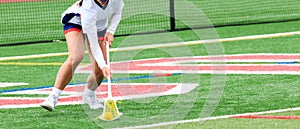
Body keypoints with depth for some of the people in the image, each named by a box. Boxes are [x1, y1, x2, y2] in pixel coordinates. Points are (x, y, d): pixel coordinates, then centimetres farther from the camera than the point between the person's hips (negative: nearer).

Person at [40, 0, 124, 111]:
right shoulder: (88, 10, -41)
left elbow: (117, 13, -2)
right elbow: (93, 44, -36)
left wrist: (110, 31, -16)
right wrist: (103, 65, -41)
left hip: (99, 26, 5)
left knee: (99, 71, -8)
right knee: (75, 57, -33)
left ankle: (89, 96, 22)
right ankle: (53, 97, -31)